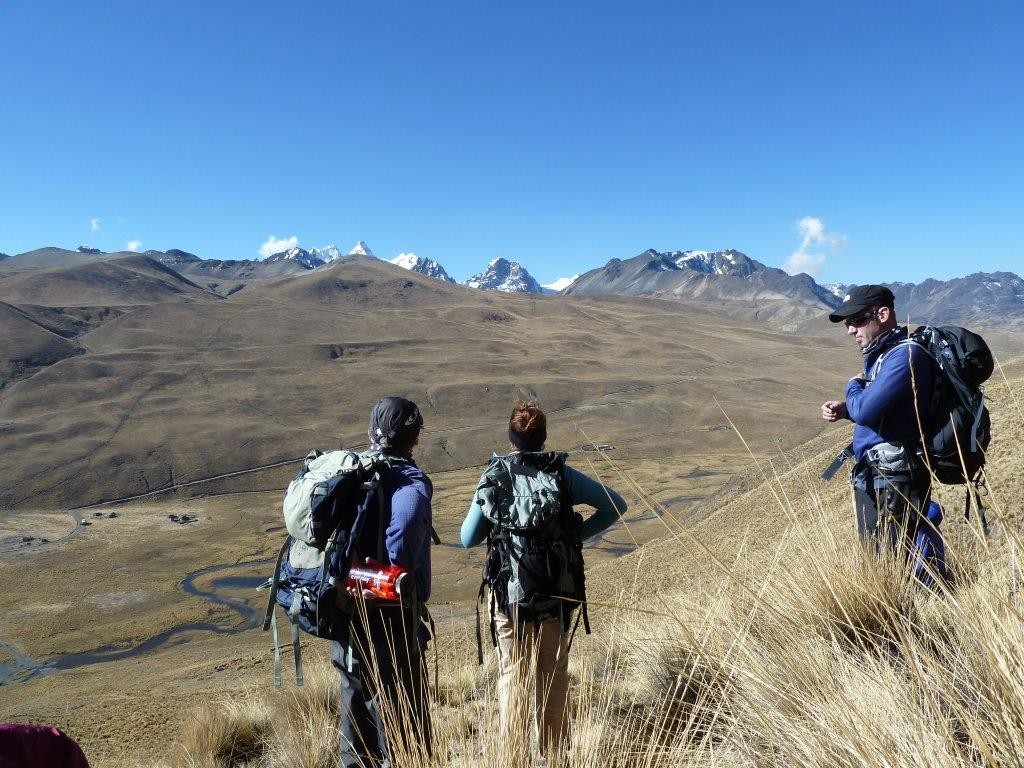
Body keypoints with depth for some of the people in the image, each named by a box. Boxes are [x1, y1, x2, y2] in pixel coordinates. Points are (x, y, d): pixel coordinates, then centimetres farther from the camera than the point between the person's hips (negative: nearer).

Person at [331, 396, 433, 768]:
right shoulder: (410, 481, -15)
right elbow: (404, 524, -36)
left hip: (344, 612, 7)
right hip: (391, 618, -6)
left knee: (356, 705, 22)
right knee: (402, 719, 8)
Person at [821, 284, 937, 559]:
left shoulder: (906, 354, -17)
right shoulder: (879, 355, 13)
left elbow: (865, 410, -26)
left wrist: (853, 387, -4)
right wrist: (844, 410, 5)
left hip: (895, 483, -10)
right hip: (870, 479, 10)